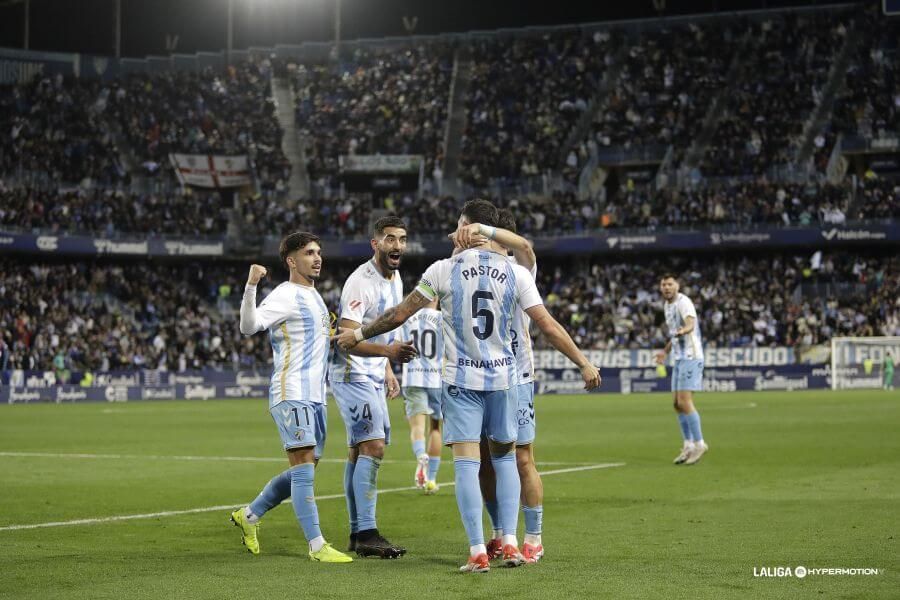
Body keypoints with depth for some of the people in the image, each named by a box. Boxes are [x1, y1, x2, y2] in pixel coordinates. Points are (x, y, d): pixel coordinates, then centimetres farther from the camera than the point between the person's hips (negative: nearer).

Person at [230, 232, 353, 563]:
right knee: (304, 468, -11)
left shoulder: (314, 296, 20)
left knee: (304, 472, 12)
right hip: (291, 395, -9)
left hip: (314, 396, 9)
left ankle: (249, 515, 26)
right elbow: (249, 326, -24)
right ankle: (317, 545, -11)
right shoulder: (285, 295, -9)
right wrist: (251, 286, -36)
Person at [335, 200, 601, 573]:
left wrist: (358, 335, 14)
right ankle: (510, 543, 8)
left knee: (466, 464, -1)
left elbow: (399, 315, 0)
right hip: (502, 376, 2)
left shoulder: (445, 269, -5)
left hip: (460, 378, -2)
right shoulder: (516, 273, -2)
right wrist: (584, 364, 7)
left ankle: (478, 552, -6)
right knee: (504, 457, 16)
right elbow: (548, 326, -3)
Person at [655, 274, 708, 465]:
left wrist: (683, 330, -53)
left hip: (690, 357, -9)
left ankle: (699, 444, -7)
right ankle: (688, 446, 14)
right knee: (678, 404, 8)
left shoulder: (683, 302, -13)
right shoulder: (667, 305, 15)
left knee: (685, 402, -14)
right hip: (679, 358, 9)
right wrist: (666, 351, 30)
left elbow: (690, 324, -33)